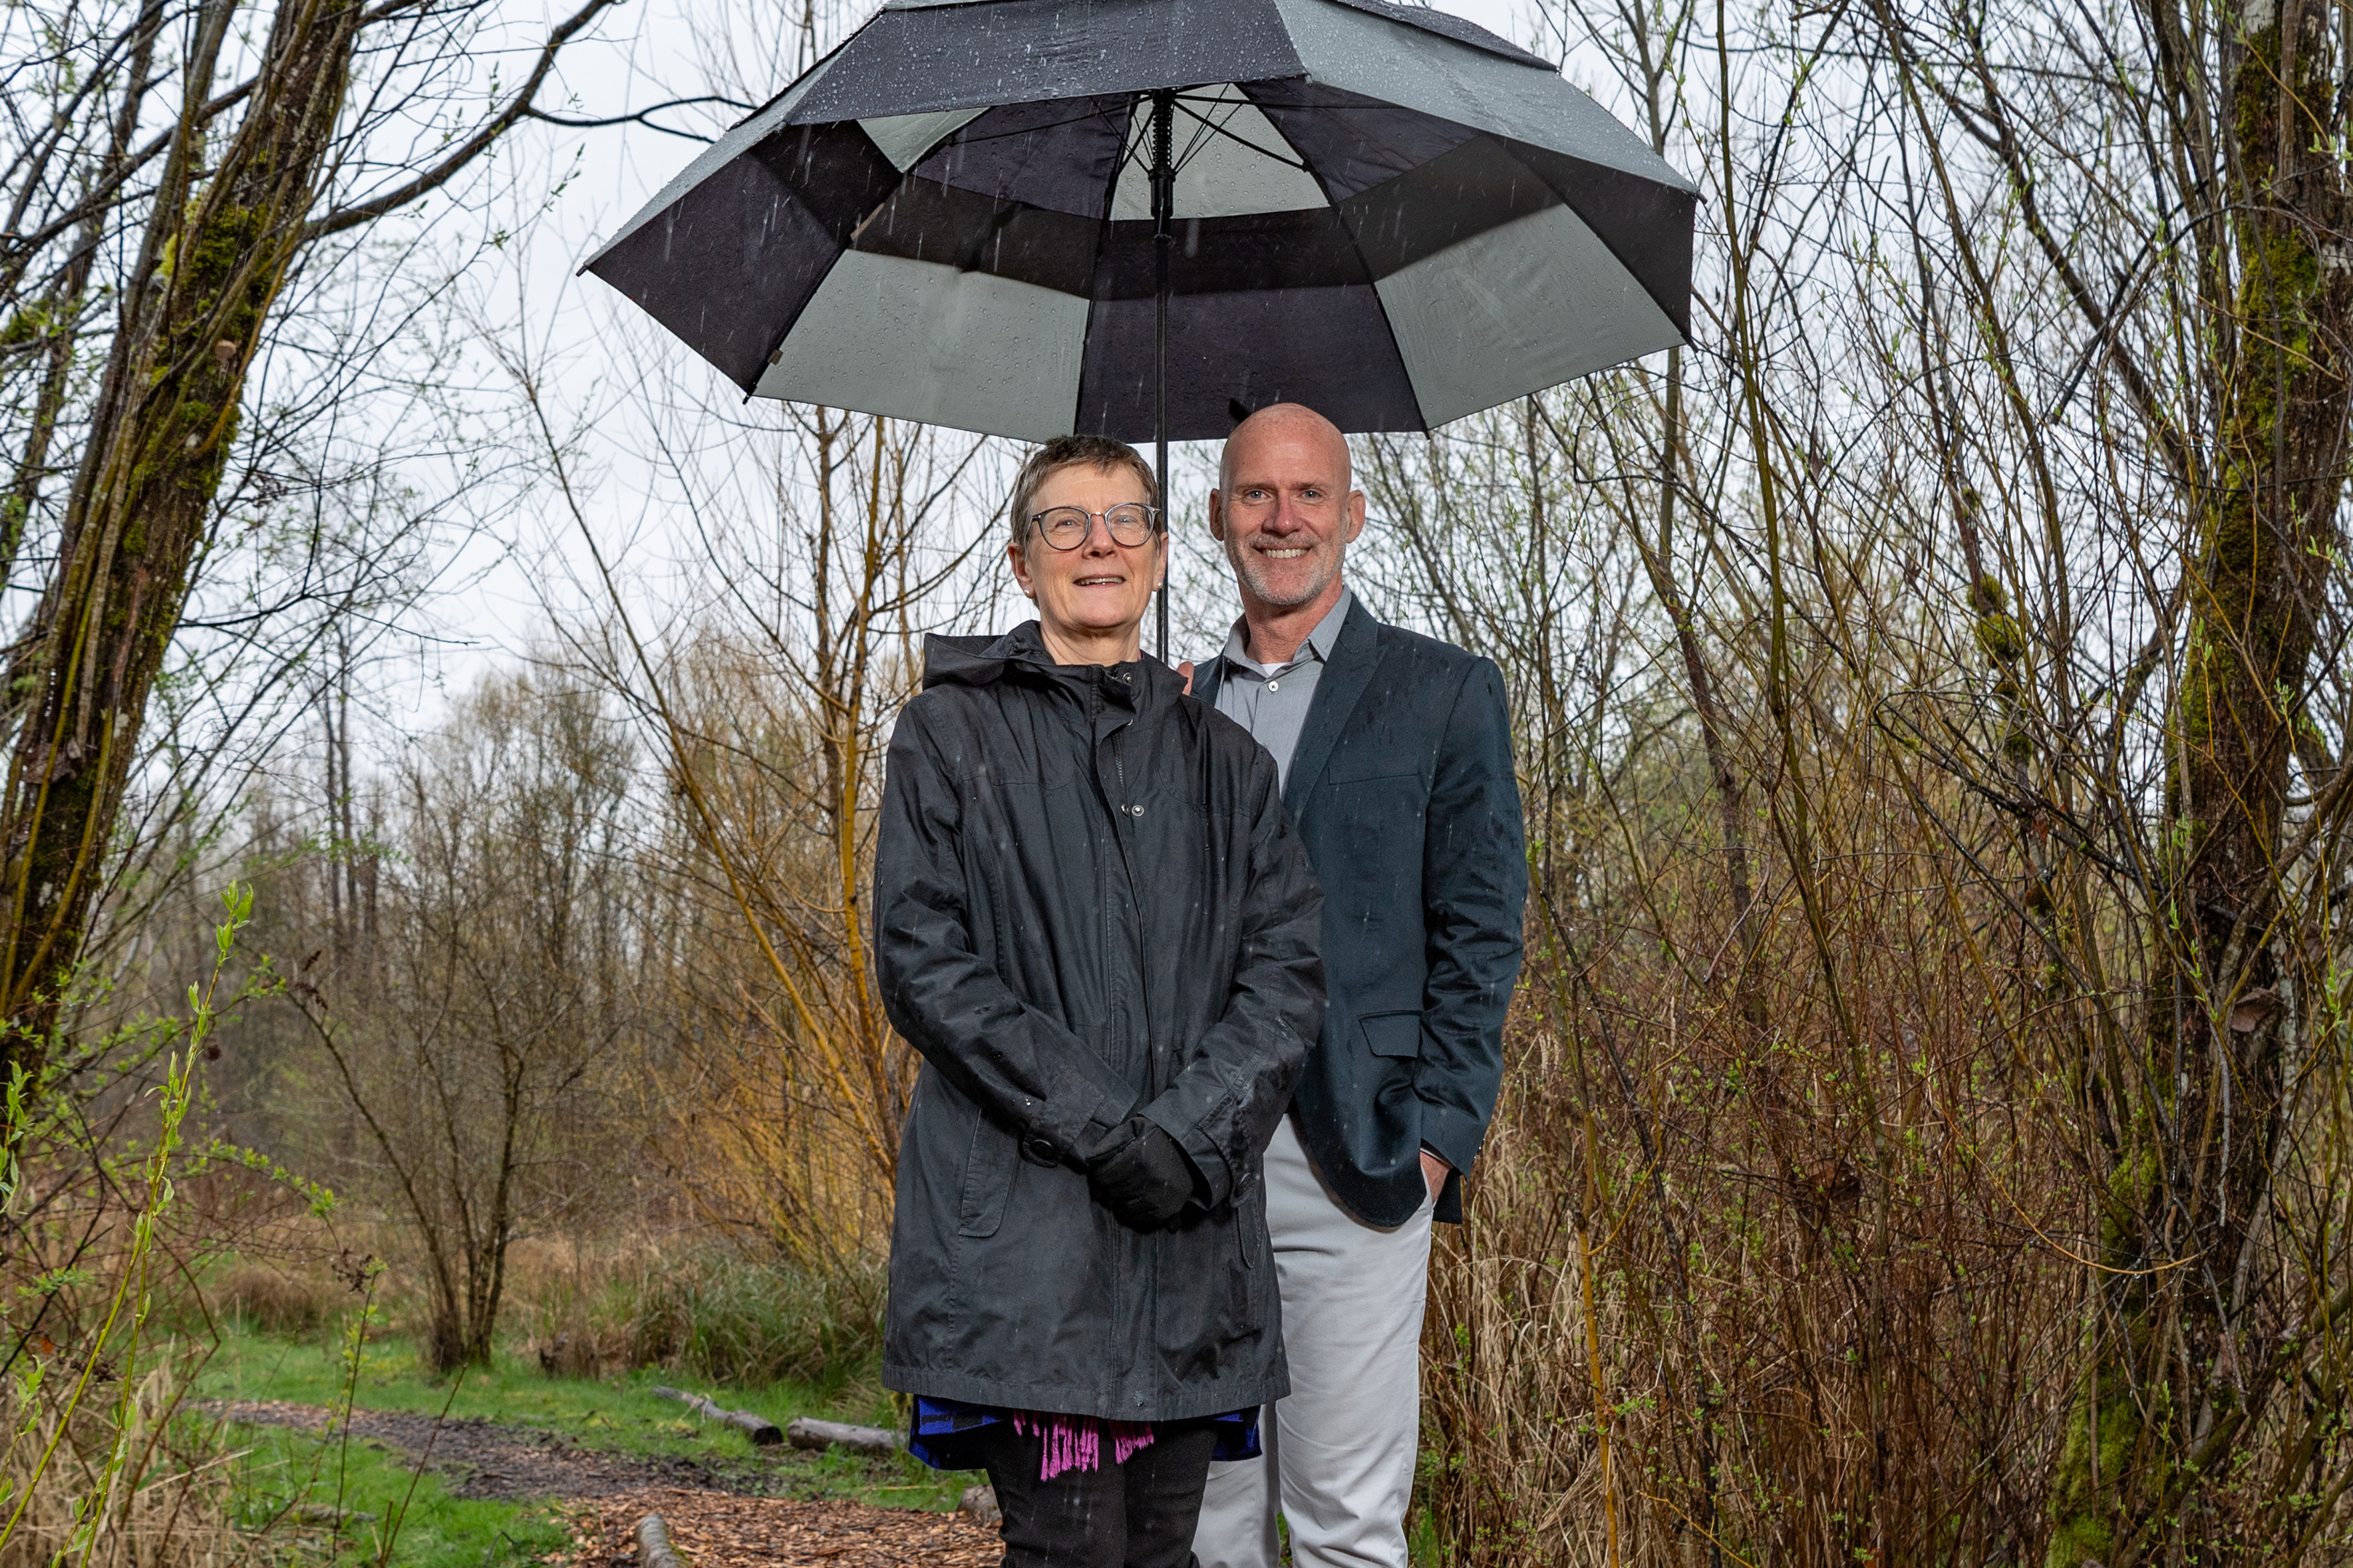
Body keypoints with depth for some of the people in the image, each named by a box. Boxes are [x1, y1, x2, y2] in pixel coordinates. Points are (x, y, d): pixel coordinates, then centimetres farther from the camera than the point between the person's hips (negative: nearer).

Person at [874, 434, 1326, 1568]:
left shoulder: (1223, 760, 16)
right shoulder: (953, 733, 6)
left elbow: (1288, 969, 6)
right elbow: (922, 964, -4)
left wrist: (1191, 1135, -11)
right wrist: (1097, 1125, -13)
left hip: (1193, 1233, 4)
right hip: (1021, 1224, -4)